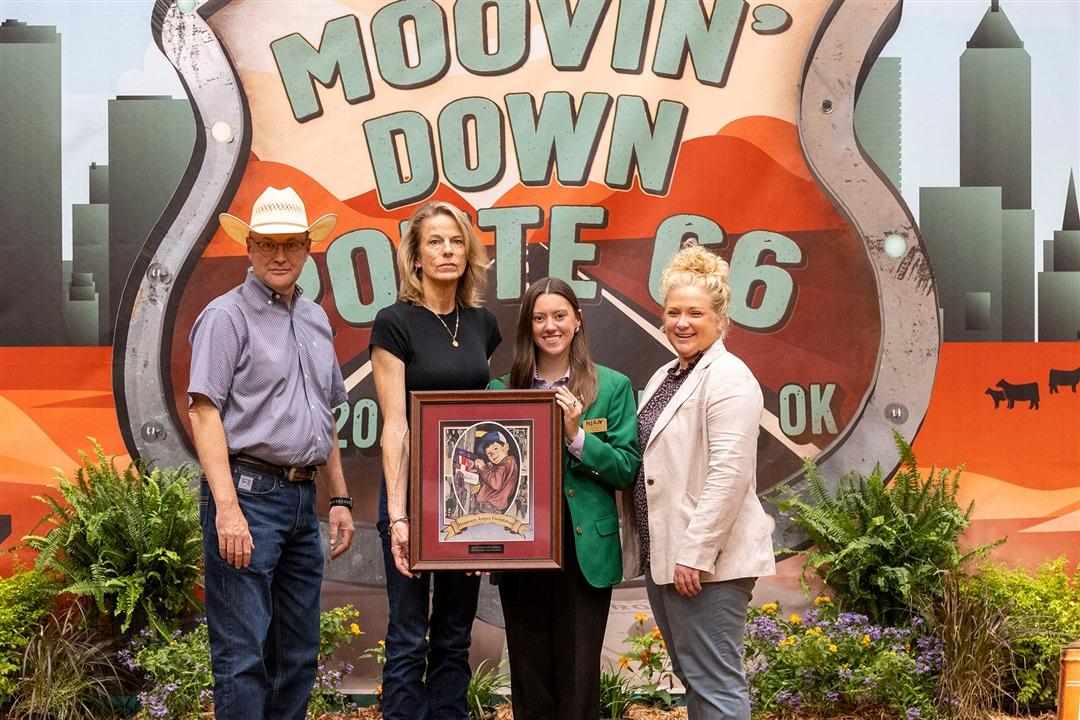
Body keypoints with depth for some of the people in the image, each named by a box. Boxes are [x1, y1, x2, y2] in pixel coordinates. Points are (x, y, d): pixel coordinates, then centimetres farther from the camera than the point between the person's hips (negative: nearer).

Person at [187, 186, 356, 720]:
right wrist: (226, 507, -22)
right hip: (248, 492, -8)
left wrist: (339, 499, 18)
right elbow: (204, 412, -13)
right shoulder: (227, 316, -5)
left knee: (298, 656, 12)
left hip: (302, 497, 8)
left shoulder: (315, 320, 17)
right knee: (243, 656, -7)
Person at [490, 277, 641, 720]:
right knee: (529, 678, 8)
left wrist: (577, 435, -14)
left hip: (585, 549, -2)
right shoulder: (502, 389, 8)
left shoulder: (612, 387, 3)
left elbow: (628, 470, -2)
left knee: (579, 680, 1)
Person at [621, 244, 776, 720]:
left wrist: (696, 553, -21)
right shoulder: (665, 377, 17)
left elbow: (730, 471, -20)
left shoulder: (728, 377, -11)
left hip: (704, 561, -9)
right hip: (661, 554, 9)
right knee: (691, 677, 14)